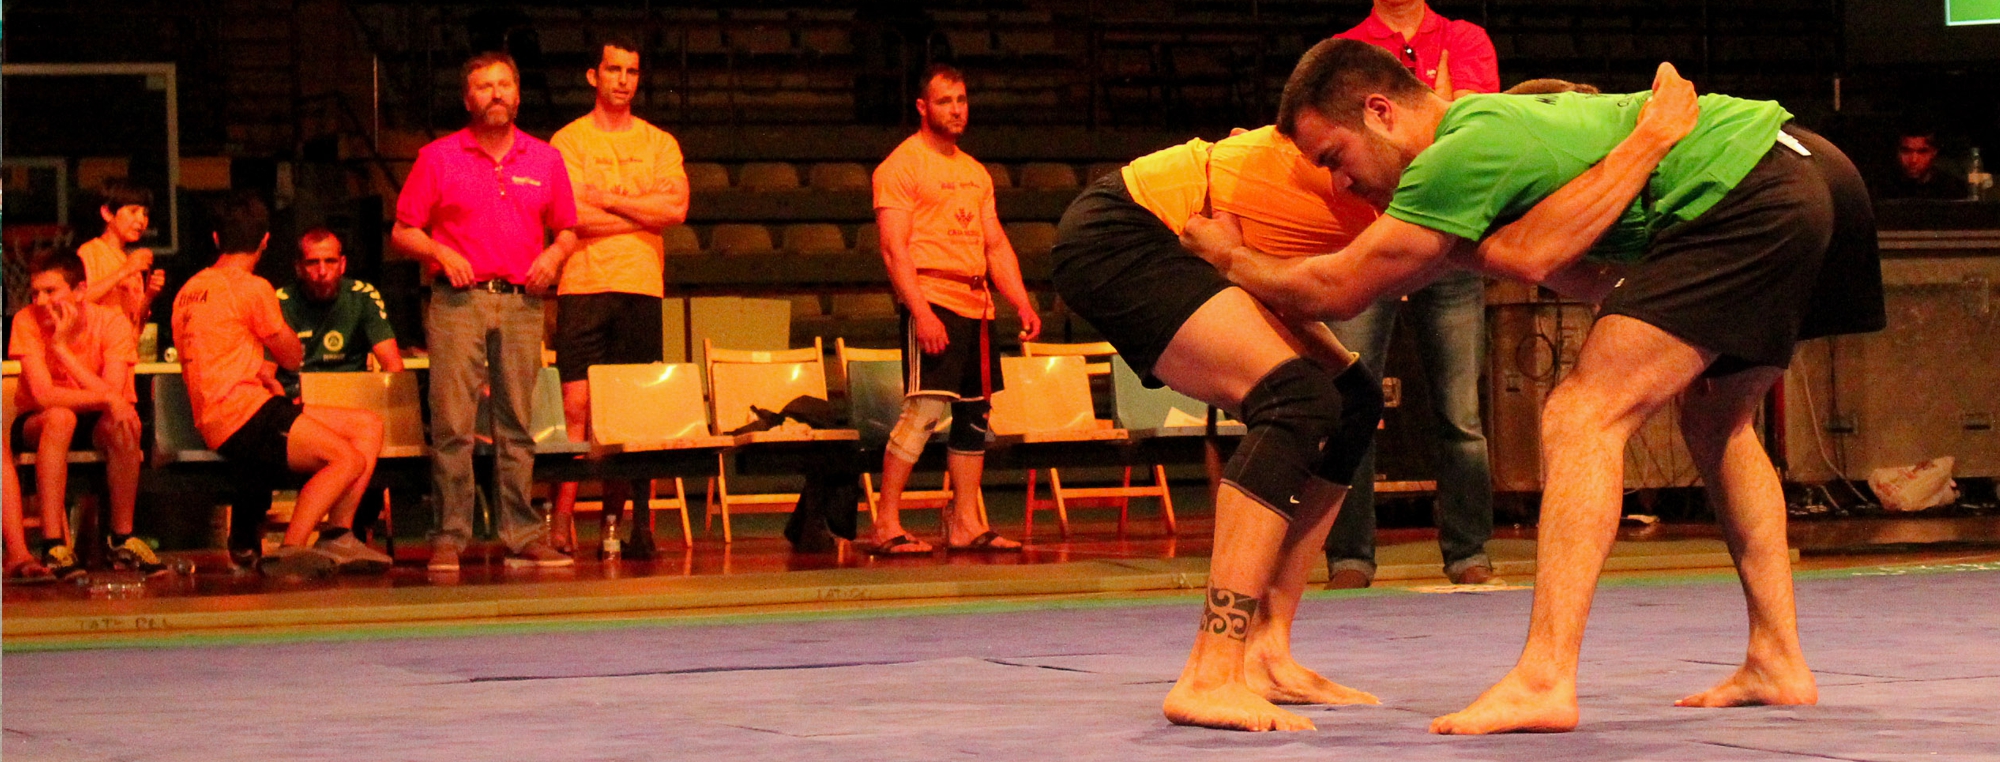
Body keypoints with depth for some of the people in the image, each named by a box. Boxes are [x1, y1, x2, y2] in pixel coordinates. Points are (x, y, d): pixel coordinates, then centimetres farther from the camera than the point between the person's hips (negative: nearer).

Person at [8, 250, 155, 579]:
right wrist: (106, 398, -37)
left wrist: (63, 348, -30)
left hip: (95, 423, 1)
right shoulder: (27, 322, -18)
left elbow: (114, 394, -28)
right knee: (59, 418, -35)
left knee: (124, 421, -32)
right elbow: (44, 395, -28)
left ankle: (122, 538, -19)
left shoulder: (112, 322, -17)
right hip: (38, 425, -1)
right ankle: (54, 544, -36)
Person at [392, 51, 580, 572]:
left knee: (517, 422, 3)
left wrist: (554, 255, -2)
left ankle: (522, 536, 5)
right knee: (451, 423, -7)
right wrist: (440, 253, -10)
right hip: (459, 300, -2)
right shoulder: (438, 158, 5)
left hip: (522, 301, 2)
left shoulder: (545, 161, 12)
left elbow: (566, 231, 19)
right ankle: (449, 536, -5)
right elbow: (403, 231, 7)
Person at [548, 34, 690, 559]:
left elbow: (677, 207, -2)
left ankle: (620, 521, 4)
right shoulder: (568, 141, 5)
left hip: (641, 285, 2)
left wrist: (606, 199, -5)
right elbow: (573, 216, -8)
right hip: (583, 285, -2)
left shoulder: (659, 144, 14)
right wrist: (645, 212, -3)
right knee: (577, 406, -8)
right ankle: (561, 522, -7)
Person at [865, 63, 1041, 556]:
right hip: (932, 300, -8)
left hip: (977, 305, 8)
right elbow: (894, 248, -12)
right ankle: (885, 525, -13)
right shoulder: (902, 166, -4)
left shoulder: (975, 173, 20)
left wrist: (1023, 304, 10)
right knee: (924, 408, -15)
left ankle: (965, 524, 12)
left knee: (975, 412, 7)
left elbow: (996, 246, 21)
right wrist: (920, 311, -21)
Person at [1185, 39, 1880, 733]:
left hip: (1744, 196, -10)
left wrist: (1229, 257, 16)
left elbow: (1335, 293, 0)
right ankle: (1778, 662, 26)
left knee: (1581, 416, -12)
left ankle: (1543, 683, -20)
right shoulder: (1498, 119, 21)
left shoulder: (1463, 152, -7)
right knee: (1714, 420, 26)